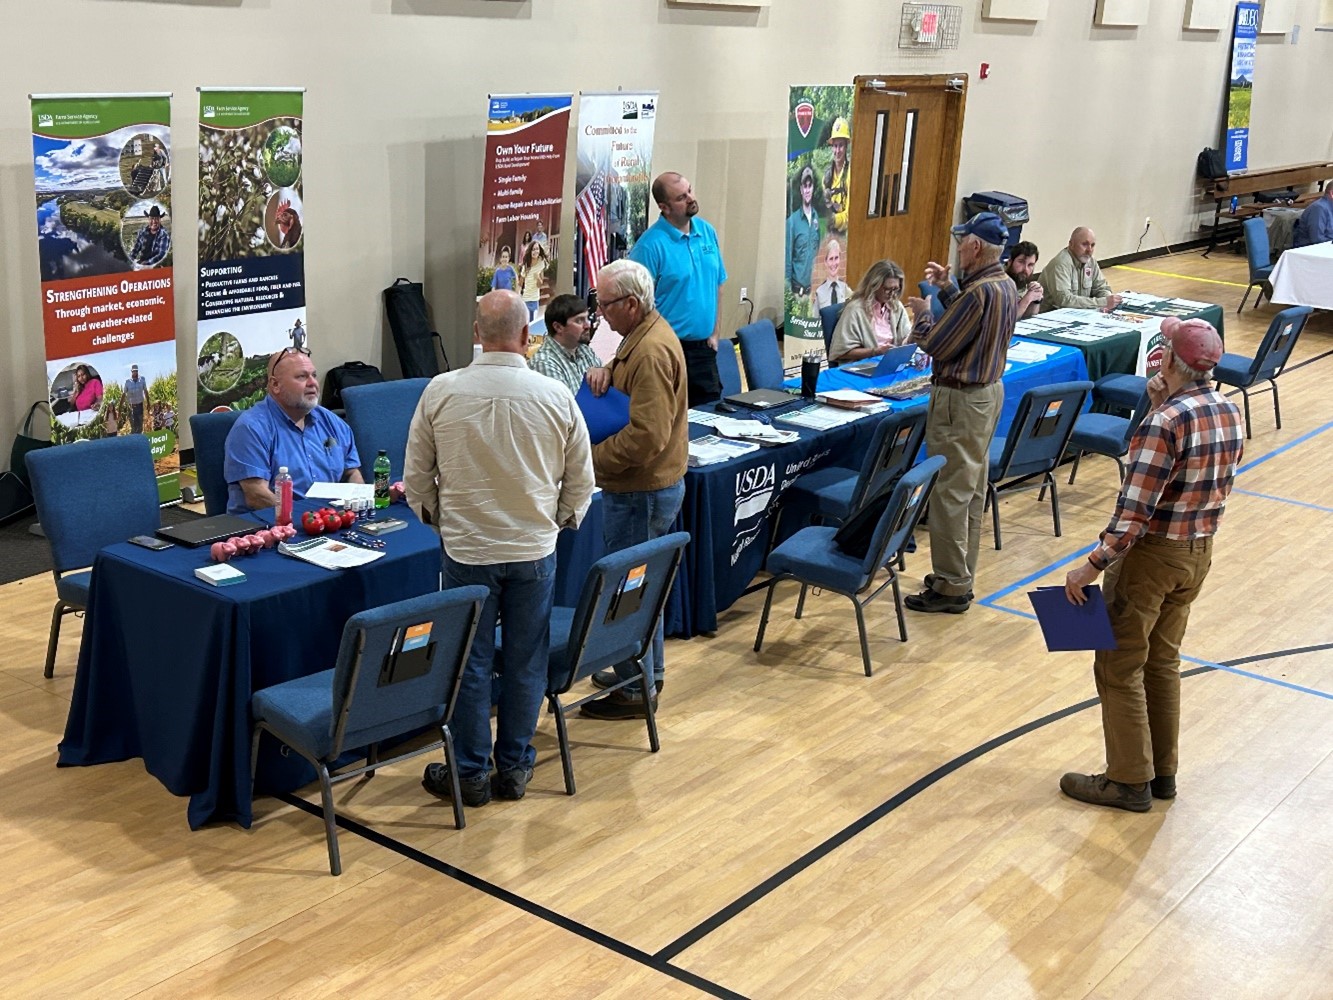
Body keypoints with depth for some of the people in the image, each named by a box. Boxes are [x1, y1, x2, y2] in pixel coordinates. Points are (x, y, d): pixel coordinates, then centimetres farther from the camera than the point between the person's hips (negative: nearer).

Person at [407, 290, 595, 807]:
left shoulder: (441, 391, -10)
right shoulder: (556, 397, -9)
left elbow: (416, 477, 0)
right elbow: (581, 482, 2)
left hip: (466, 548, -1)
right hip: (535, 550, 1)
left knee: (469, 663, 10)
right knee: (525, 662, 13)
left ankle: (470, 773, 21)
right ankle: (514, 767, 25)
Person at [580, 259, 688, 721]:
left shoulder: (651, 352, -24)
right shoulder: (643, 335, 9)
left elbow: (646, 436, -29)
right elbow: (628, 390, 23)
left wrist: (592, 458, -21)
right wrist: (604, 372, 1)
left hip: (641, 492, -11)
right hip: (648, 486, 11)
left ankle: (635, 691, 10)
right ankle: (648, 670, 35)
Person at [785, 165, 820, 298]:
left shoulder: (816, 218, 6)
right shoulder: (793, 220, -9)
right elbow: (788, 256, -8)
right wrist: (789, 289, -11)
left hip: (813, 285, 5)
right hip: (798, 286, -5)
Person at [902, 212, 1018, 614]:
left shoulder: (979, 292, -24)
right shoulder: (1005, 286, 6)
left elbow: (937, 345, -19)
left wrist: (923, 314, -1)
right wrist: (947, 288, 16)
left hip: (961, 400, -10)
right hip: (989, 390, 10)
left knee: (950, 494, -3)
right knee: (972, 490, 16)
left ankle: (950, 587, 3)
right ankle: (960, 576, 26)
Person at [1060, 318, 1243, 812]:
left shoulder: (1164, 423, -25)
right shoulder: (1230, 413, 0)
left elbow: (1135, 511, -27)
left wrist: (1092, 565, -21)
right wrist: (1161, 404, 2)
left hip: (1152, 555, -8)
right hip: (1199, 552, 8)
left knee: (1120, 669, 6)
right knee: (1163, 663, 20)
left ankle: (1130, 781, 14)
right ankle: (1163, 770, 30)